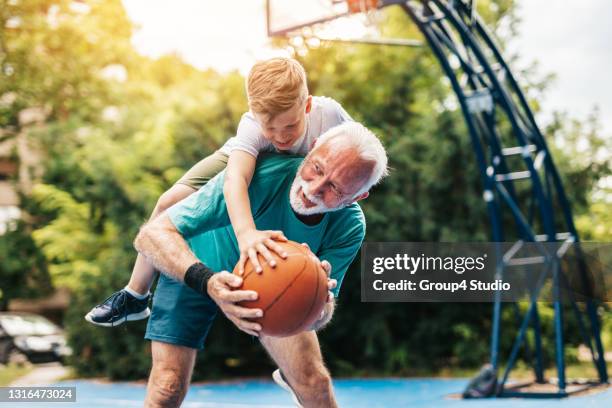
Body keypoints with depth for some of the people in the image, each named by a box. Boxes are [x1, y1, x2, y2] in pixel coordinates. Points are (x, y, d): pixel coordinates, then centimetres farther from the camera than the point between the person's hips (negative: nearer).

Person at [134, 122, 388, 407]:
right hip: (192, 268, -2)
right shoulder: (258, 176, -37)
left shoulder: (348, 228, -25)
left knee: (315, 383, -8)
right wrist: (208, 282, -57)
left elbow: (315, 320, -23)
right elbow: (151, 235, -40)